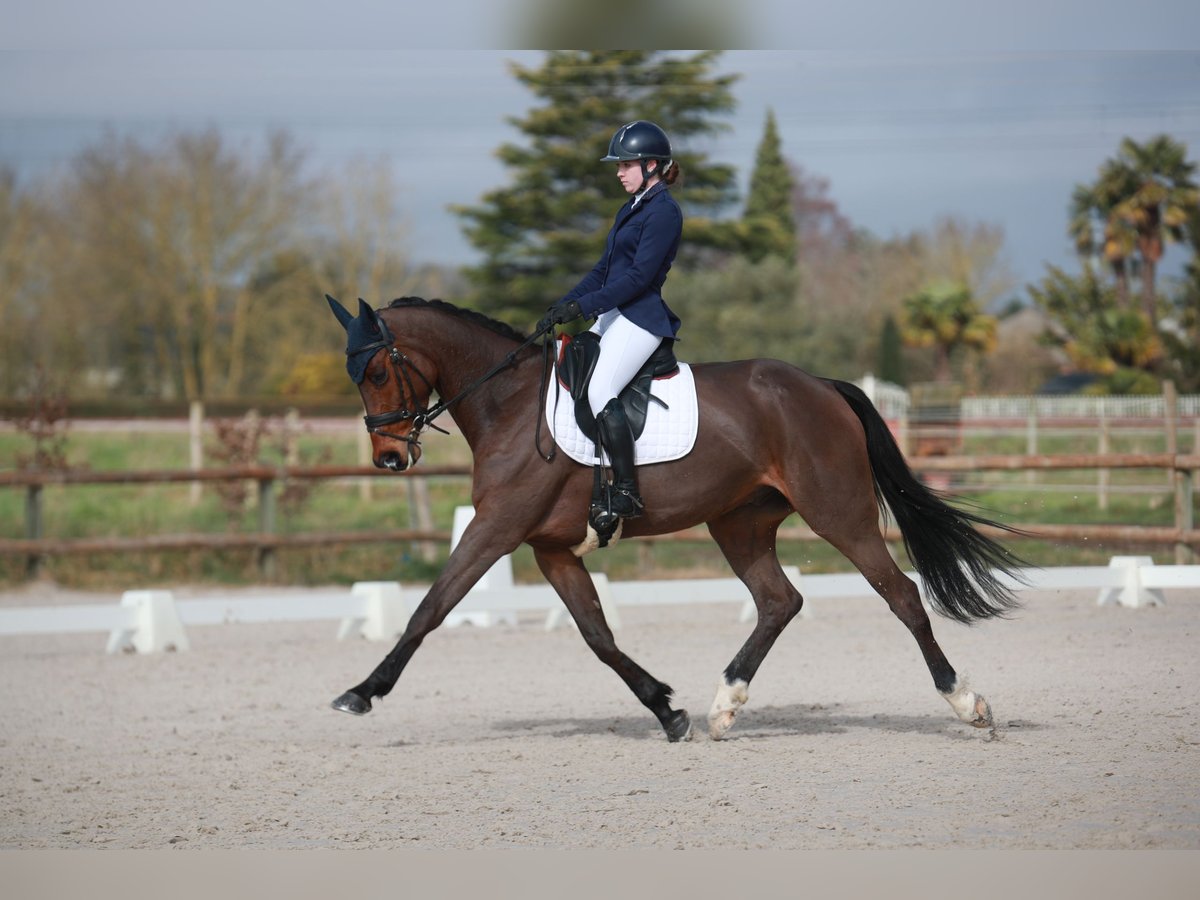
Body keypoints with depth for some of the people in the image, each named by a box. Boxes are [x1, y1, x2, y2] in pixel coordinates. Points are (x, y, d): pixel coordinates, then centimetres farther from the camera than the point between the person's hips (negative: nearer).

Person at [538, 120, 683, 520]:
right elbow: (604, 270, 21)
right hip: (615, 314, 11)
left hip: (641, 318, -11)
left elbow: (638, 276, -19)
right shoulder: (632, 209, 19)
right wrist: (563, 306, 10)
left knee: (599, 390, -23)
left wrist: (584, 306, -21)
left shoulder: (664, 212, -12)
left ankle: (626, 493, -23)